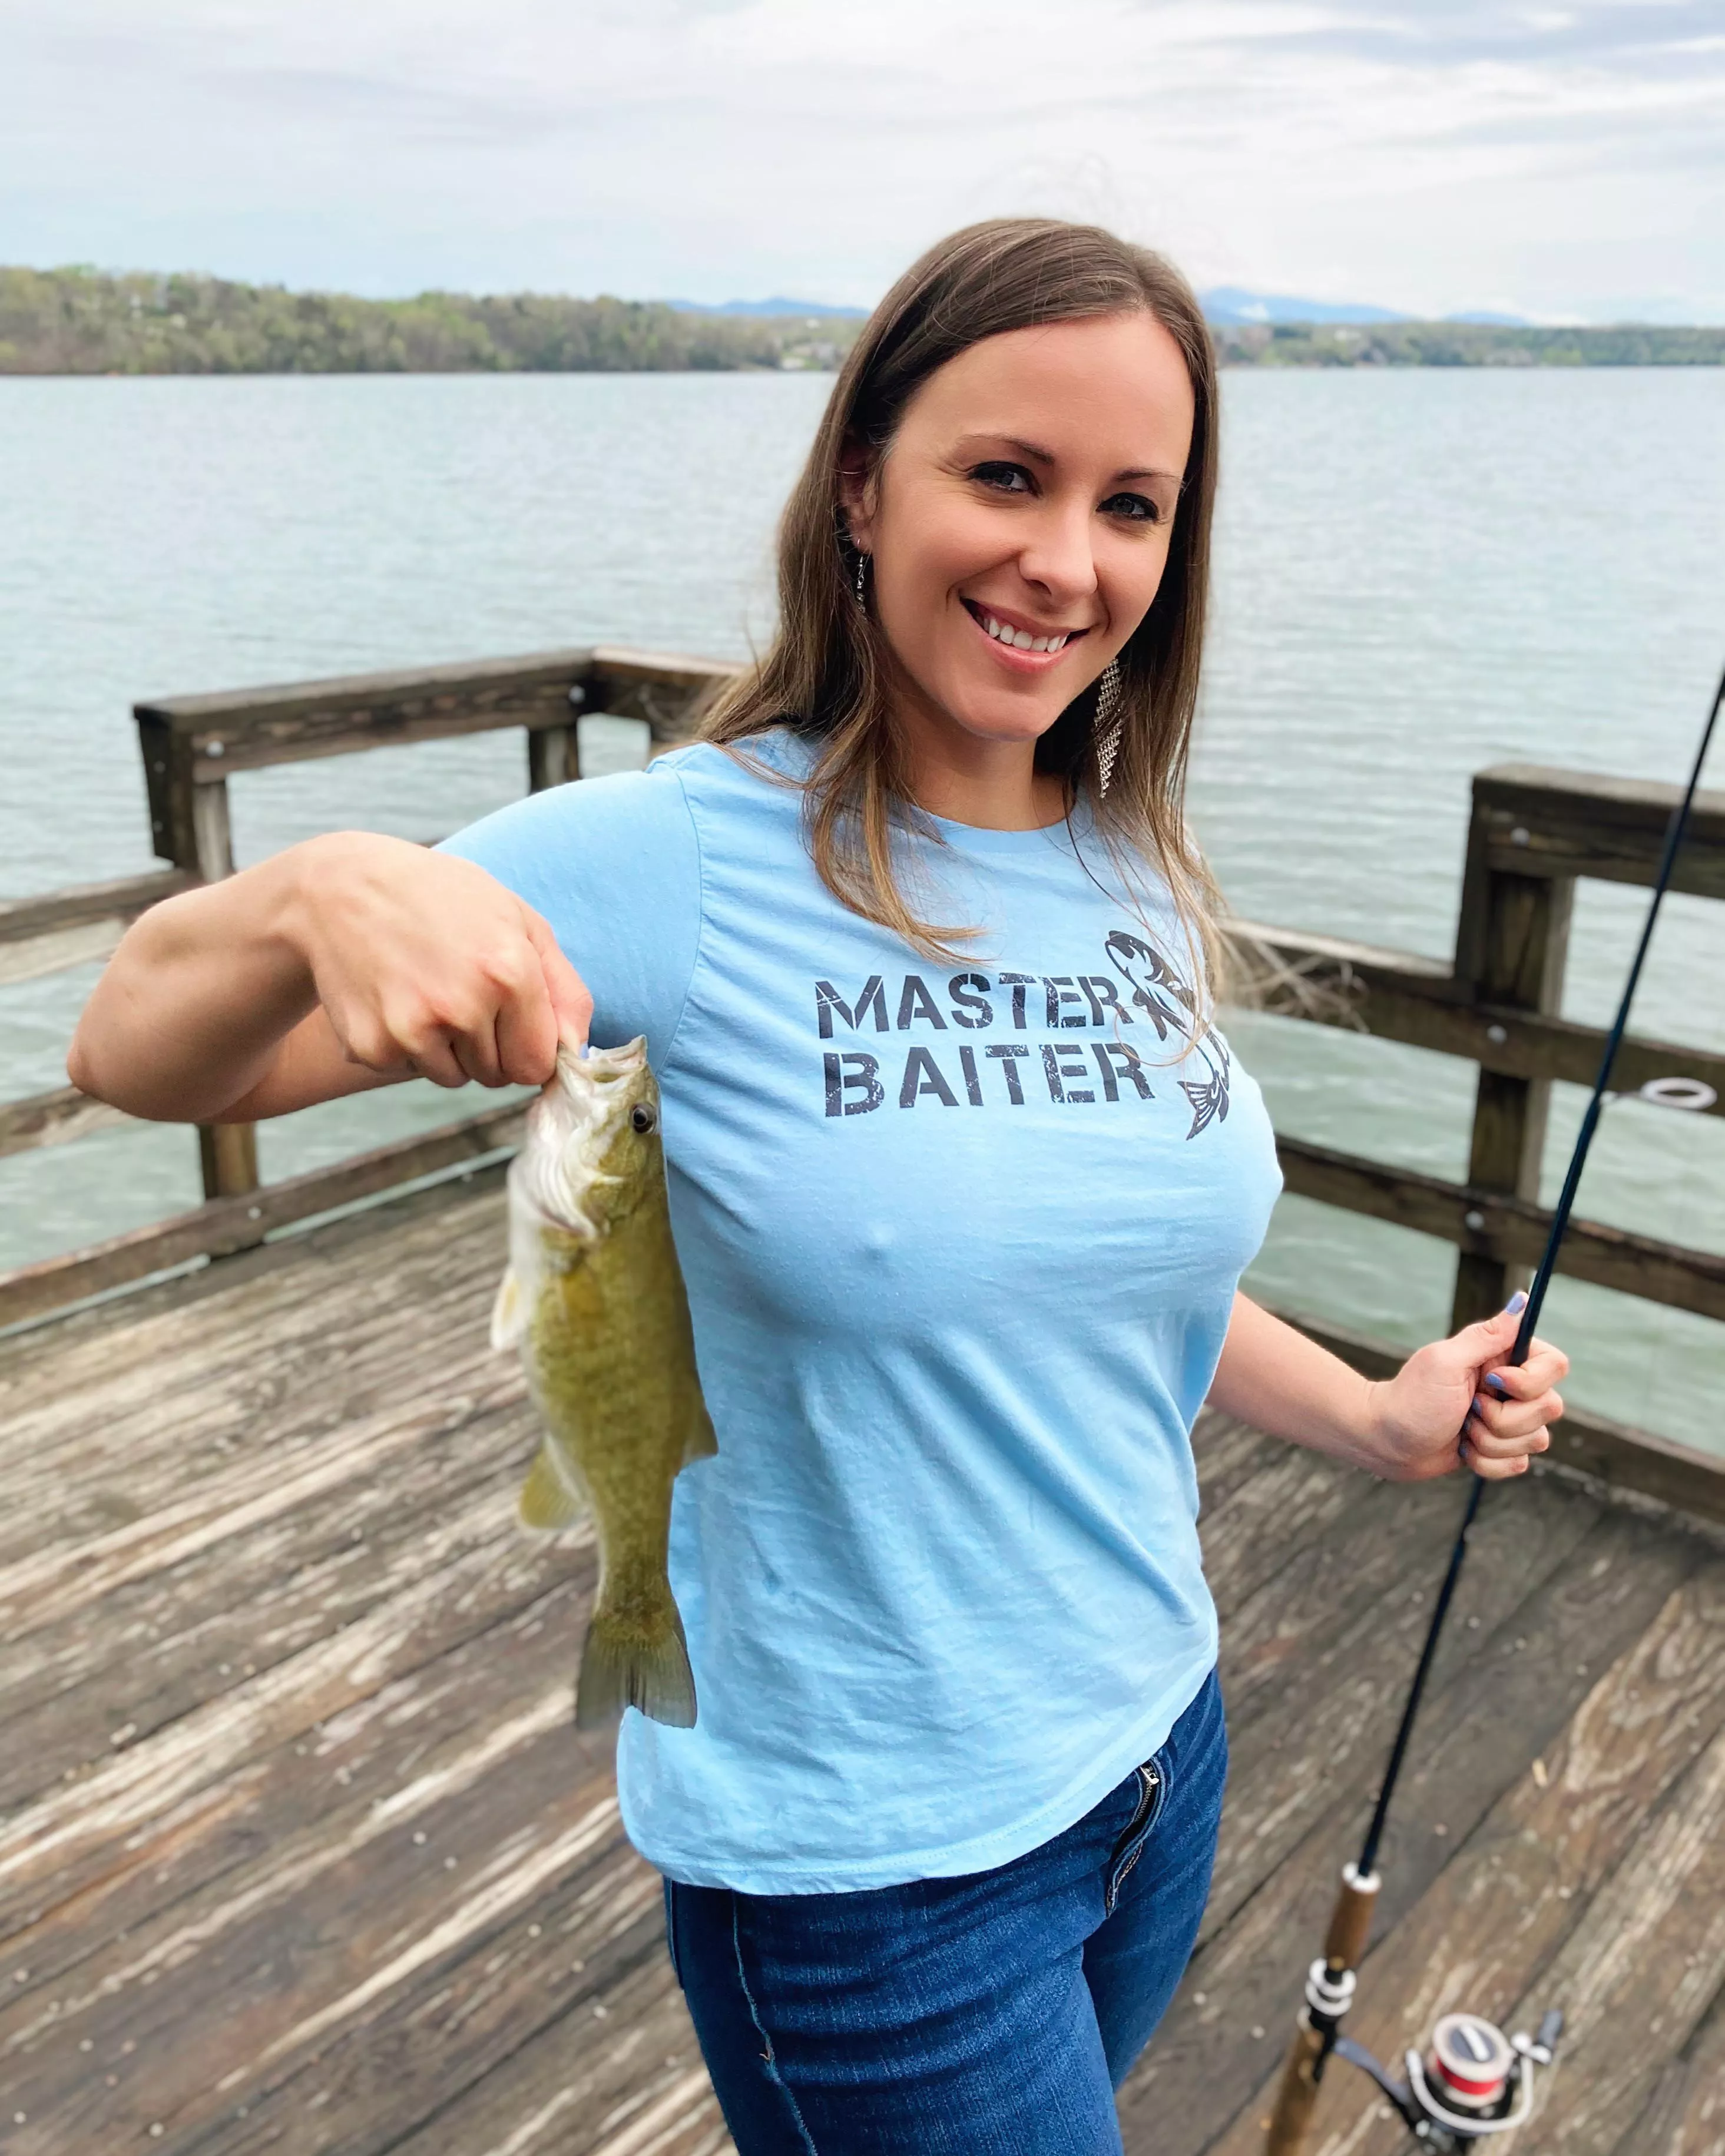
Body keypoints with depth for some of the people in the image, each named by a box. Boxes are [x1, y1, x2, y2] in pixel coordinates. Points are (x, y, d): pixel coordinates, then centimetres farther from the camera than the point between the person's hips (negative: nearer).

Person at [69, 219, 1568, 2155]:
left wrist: (1373, 1419, 1)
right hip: (862, 1853, -6)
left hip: (1157, 1742, 7)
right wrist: (323, 895, -37)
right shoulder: (681, 865, -20)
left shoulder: (1138, 879, -2)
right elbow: (133, 1053, -17)